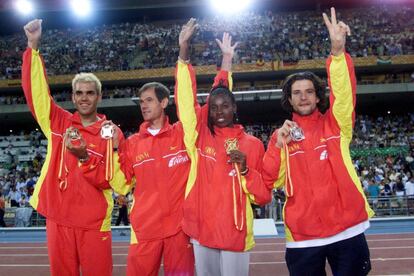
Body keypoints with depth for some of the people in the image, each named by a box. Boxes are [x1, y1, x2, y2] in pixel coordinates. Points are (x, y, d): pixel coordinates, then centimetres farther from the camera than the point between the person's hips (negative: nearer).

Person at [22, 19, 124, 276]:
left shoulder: (112, 133, -2)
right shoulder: (59, 122, 5)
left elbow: (110, 180, -8)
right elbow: (36, 91, -3)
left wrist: (84, 157, -23)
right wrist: (33, 46, -10)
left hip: (94, 222, -2)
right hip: (58, 218, 2)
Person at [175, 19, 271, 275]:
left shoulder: (253, 144, 2)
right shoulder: (200, 135, 3)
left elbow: (264, 196, 2)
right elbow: (186, 99, -6)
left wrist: (245, 170, -15)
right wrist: (184, 50, -13)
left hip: (236, 233, -1)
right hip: (202, 230, 1)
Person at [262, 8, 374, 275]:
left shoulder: (335, 124, 4)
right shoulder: (281, 136, 5)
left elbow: (344, 93, -15)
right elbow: (270, 182, -3)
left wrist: (338, 50, -29)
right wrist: (278, 146, -16)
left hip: (347, 229, 0)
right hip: (302, 236, 1)